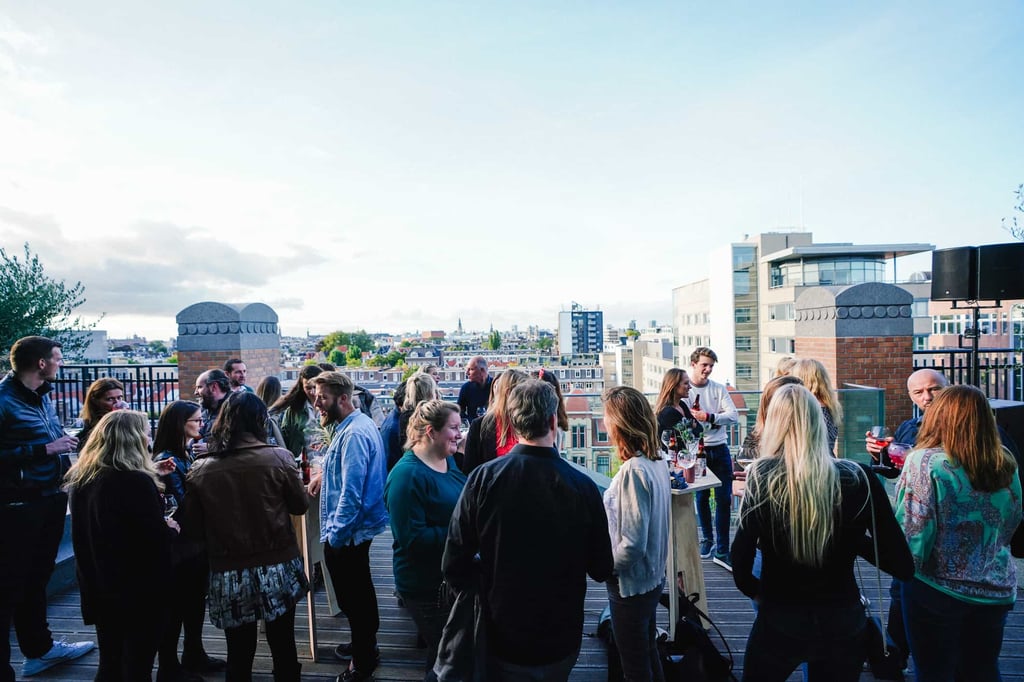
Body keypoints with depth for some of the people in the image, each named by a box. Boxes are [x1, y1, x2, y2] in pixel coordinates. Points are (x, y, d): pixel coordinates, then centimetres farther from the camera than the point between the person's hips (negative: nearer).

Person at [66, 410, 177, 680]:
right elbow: (157, 541, -23)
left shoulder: (81, 478, 0)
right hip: (139, 590, -7)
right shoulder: (136, 481, -24)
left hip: (99, 587, 7)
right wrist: (171, 529, -2)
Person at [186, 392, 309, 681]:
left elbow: (192, 520, 6)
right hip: (278, 567, -1)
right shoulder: (278, 458, -14)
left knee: (238, 655, 17)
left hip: (228, 573, 2)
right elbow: (301, 505, -1)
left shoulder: (201, 468, -7)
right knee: (283, 649, 15)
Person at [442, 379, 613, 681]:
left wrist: (492, 576, 4)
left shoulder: (482, 478, -21)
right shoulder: (583, 486, -21)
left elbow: (454, 565, -15)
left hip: (503, 636, 0)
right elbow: (601, 570, -9)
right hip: (561, 639, 1)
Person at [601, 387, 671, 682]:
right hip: (652, 578, 8)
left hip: (630, 584, -8)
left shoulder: (633, 470, -29)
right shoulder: (656, 461, -3)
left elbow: (632, 545, -28)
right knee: (649, 656, 27)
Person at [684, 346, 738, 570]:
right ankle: (707, 539, 32)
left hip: (719, 449, 2)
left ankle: (722, 551, 12)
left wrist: (708, 417, -20)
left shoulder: (719, 389, 2)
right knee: (701, 497, 12)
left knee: (724, 499, 2)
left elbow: (733, 415, -8)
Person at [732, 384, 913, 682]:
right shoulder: (858, 478, -12)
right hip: (843, 621, 2)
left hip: (779, 620, -2)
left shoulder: (763, 476, -17)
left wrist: (757, 591, 3)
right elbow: (902, 565, -6)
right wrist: (858, 541, 10)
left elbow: (740, 557, -16)